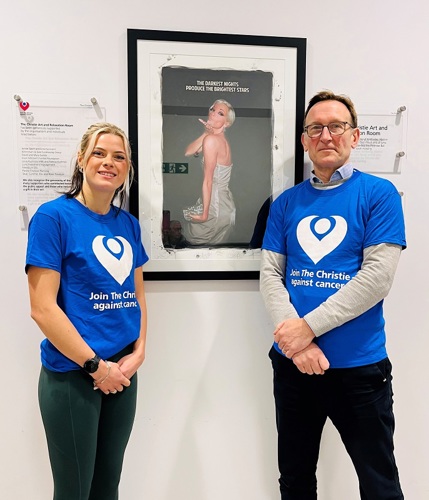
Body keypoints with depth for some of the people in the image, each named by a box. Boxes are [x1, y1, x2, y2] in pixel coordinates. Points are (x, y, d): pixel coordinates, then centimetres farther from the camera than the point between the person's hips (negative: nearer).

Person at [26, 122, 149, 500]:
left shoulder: (128, 224, 6)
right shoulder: (53, 216, -11)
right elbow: (42, 308, -16)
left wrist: (137, 354, -2)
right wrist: (96, 365, -14)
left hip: (123, 373, 6)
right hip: (72, 375, -5)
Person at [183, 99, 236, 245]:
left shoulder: (211, 139, -18)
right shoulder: (221, 139, 8)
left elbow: (208, 181, -19)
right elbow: (188, 153, 4)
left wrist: (204, 214, -16)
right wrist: (205, 133, -8)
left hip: (215, 207, -8)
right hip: (224, 204, 8)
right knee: (213, 245, 23)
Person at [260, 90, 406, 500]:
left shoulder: (379, 194, -4)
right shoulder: (286, 202, 6)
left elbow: (377, 277, -14)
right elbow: (270, 274, 0)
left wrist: (308, 327, -18)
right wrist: (293, 337, -14)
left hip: (359, 365, -3)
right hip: (292, 363, 4)